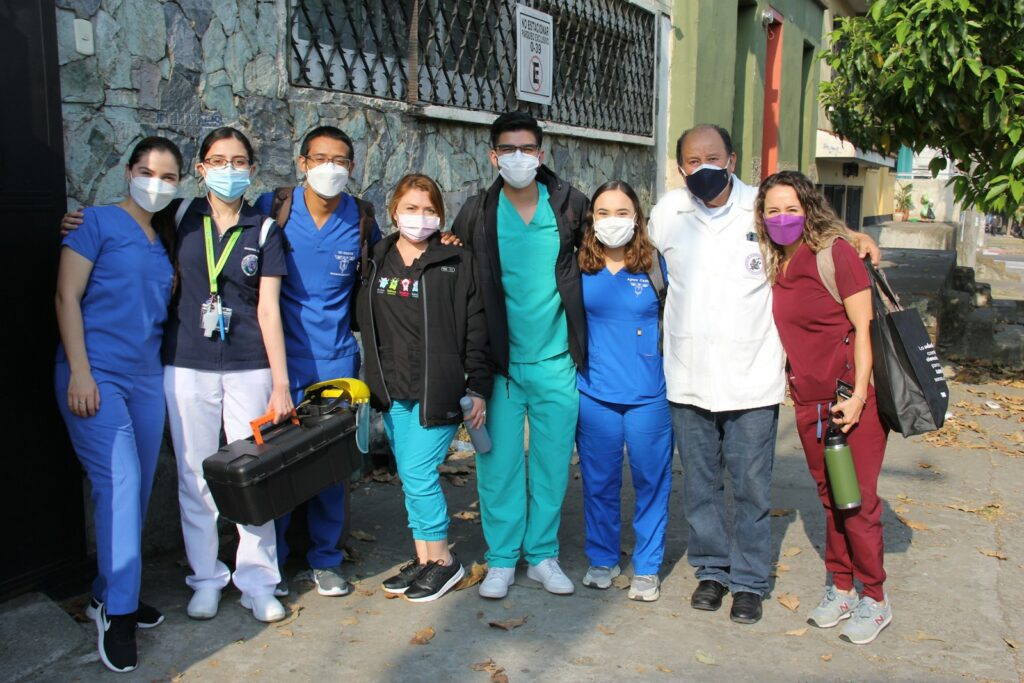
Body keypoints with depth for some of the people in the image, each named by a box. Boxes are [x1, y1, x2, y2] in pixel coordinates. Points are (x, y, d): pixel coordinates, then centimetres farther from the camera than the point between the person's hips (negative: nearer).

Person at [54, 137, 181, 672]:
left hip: (146, 377, 7)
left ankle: (109, 594, 25)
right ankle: (117, 612, -6)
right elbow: (67, 296, -8)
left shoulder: (165, 240, 16)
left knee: (136, 489, 10)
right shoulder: (98, 222, -2)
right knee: (119, 481, -15)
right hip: (95, 376, -6)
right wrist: (79, 371, -14)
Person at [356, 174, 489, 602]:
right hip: (393, 391, 5)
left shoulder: (456, 263, -4)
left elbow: (476, 328, -4)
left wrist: (477, 388, -7)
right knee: (409, 478, 12)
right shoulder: (377, 261, 9)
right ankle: (423, 558, 24)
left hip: (438, 389, -5)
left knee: (419, 474, -8)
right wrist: (372, 382, 9)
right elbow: (366, 321, 15)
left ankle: (443, 559, 10)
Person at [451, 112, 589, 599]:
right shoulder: (477, 213, 0)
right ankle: (501, 560, 20)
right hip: (500, 362, -1)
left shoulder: (570, 206, 1)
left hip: (556, 362, 1)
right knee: (499, 464, 4)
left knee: (552, 462, 9)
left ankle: (542, 555, 25)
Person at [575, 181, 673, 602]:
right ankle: (602, 559, 29)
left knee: (651, 480, 6)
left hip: (649, 394, -1)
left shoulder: (656, 265, -2)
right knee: (598, 481, 11)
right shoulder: (579, 268, 1)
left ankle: (646, 567, 22)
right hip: (594, 394, 1)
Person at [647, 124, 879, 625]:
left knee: (752, 487, 6)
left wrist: (857, 237, -4)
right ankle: (711, 569, 30)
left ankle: (749, 580, 22)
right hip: (688, 378, 2)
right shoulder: (667, 213, 4)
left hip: (752, 377, -2)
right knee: (700, 484, 13)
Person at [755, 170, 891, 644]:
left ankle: (874, 600, 18)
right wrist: (791, 383, 8)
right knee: (829, 497, 14)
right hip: (807, 400, 6)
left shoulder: (835, 252, -10)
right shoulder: (773, 264, 8)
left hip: (851, 397, -6)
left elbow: (863, 326, -12)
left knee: (857, 500, 1)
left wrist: (858, 395, -17)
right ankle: (840, 589, 28)